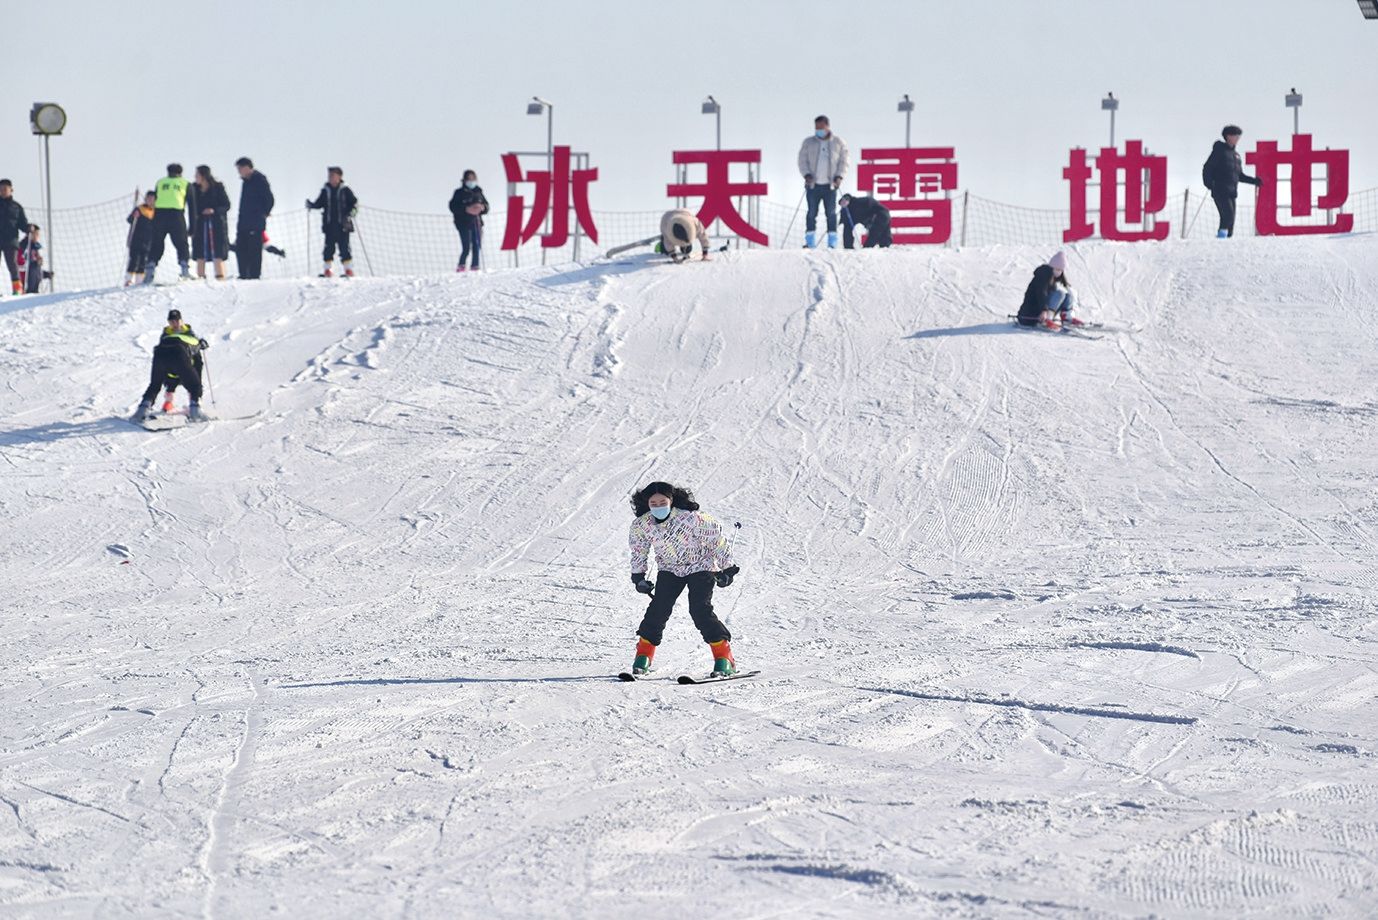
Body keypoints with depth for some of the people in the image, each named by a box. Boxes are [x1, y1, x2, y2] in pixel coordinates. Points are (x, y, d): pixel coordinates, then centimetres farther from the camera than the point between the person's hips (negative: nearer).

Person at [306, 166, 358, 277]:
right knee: (329, 247, 0)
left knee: (344, 247, -3)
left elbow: (354, 203, 0)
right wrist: (311, 205, -5)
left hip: (343, 225, -3)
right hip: (329, 225, 3)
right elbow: (319, 203, 14)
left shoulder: (345, 190, 0)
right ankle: (328, 270, 5)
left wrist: (351, 213, -16)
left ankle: (349, 270, 3)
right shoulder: (325, 190, 9)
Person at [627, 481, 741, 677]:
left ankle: (724, 658, -12)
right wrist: (638, 577, 5)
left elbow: (716, 539, -17)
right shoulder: (641, 525, -17)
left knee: (700, 610, -18)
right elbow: (639, 550, 4)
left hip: (700, 566, -4)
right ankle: (643, 656, 3)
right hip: (669, 569, 4)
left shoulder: (691, 518, -30)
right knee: (658, 609, -11)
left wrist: (727, 569, -10)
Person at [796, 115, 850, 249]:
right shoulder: (808, 142, 9)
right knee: (812, 213, -2)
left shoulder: (839, 143, 8)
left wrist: (839, 176, -7)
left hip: (830, 184, -1)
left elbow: (844, 162, 7)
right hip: (813, 183, 1)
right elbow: (803, 160, 7)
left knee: (831, 213, -2)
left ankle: (832, 242, 0)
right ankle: (810, 241, 2)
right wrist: (807, 174, -9)